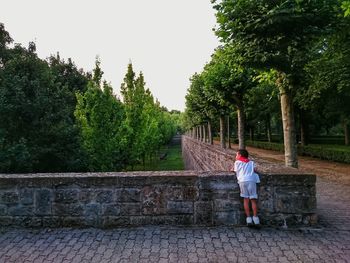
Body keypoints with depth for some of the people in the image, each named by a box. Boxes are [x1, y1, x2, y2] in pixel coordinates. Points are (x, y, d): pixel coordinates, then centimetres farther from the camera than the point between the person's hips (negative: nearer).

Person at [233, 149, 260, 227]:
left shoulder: (237, 162, 20)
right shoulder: (251, 162, 25)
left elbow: (236, 171, 18)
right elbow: (255, 170, 12)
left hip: (242, 180, -1)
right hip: (251, 180, 1)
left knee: (246, 199, 6)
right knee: (253, 199, 4)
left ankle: (248, 219, 2)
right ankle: (255, 218, -1)